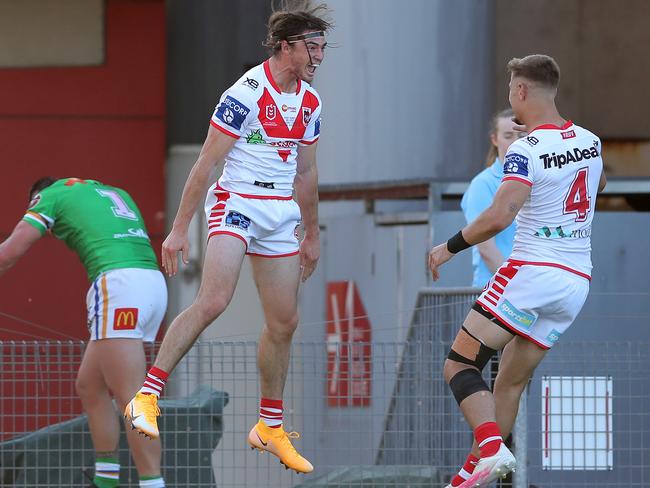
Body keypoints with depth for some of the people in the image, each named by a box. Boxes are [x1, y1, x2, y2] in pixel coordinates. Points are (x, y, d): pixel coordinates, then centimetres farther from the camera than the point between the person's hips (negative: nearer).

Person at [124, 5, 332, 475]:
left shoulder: (310, 102, 9)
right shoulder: (247, 92, -14)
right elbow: (206, 162, -13)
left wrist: (312, 236, 25)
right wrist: (179, 228, -14)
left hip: (282, 214, 7)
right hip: (237, 203, -7)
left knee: (284, 322, 7)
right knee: (213, 300, -25)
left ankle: (270, 426, 21)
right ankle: (146, 396, -22)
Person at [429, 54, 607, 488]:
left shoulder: (527, 150, -13)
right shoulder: (590, 142, 10)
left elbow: (499, 216, -24)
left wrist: (449, 248, -11)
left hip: (532, 271, -7)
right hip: (577, 281, 7)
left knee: (459, 365, -5)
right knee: (511, 382, 15)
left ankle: (491, 447, -25)